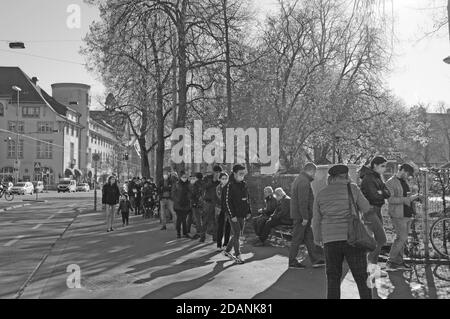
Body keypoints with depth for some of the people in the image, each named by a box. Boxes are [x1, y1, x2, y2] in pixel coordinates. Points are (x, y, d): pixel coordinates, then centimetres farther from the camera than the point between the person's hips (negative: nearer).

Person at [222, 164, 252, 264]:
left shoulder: (244, 184, 9)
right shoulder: (229, 185, -13)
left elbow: (247, 199, 19)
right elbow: (227, 201, -15)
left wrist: (248, 211, 10)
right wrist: (232, 215, -17)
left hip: (241, 214, 7)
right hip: (233, 215, -7)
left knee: (236, 234, 12)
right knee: (236, 233, -5)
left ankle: (227, 250, 28)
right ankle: (238, 255, 3)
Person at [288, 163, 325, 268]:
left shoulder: (299, 179, 18)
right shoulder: (304, 182, -18)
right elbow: (303, 201, -23)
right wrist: (305, 217, -22)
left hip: (300, 215, 10)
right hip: (301, 216, -10)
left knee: (309, 238, 10)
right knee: (297, 238, -1)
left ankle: (316, 259, 14)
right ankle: (292, 262, 9)